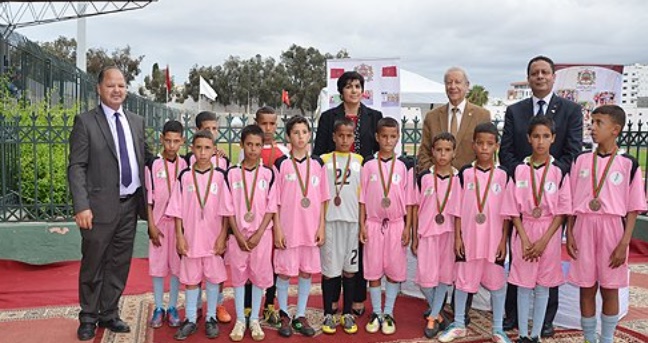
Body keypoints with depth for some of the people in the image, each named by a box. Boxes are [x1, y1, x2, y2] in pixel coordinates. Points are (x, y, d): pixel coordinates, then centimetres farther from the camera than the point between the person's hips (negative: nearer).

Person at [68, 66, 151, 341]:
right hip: (101, 206, -4)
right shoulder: (85, 122, -4)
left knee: (119, 265, 13)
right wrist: (81, 206, -17)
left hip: (130, 205, 5)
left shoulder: (136, 121, 11)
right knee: (93, 265, 7)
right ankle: (88, 318, 24)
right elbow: (76, 167, -8)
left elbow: (144, 159, 15)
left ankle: (109, 315, 27)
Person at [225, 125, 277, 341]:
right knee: (238, 275, 7)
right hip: (238, 235, 0)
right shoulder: (232, 173, -1)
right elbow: (229, 208, -1)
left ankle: (254, 319, 19)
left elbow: (271, 208, -3)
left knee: (259, 276, 6)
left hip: (261, 234, 0)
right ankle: (240, 320, 19)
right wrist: (238, 235, -8)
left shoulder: (268, 174, -1)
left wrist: (258, 234, -10)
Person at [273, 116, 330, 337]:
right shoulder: (281, 164, -3)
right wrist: (277, 229, -8)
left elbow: (322, 199, 7)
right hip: (288, 228, -3)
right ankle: (284, 315, 22)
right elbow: (275, 200, -3)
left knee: (307, 272, 9)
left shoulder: (318, 164, 5)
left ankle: (301, 316, 22)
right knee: (284, 271, 6)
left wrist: (321, 227, 2)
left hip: (311, 229, 3)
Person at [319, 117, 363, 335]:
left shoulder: (360, 161, 8)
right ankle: (328, 315, 15)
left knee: (349, 268, 7)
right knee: (329, 268, 3)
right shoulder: (324, 161, 4)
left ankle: (347, 314, 19)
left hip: (353, 220, 2)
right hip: (329, 220, -1)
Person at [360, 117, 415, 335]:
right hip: (373, 224, 0)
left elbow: (409, 199, 2)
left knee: (395, 270, 4)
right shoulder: (368, 165, 1)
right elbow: (362, 197, 3)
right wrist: (362, 225, -1)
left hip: (396, 224, 0)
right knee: (373, 270, 5)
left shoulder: (405, 166, 0)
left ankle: (388, 314, 18)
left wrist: (408, 227, -2)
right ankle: (376, 313, 19)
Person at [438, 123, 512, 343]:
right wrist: (457, 237, -3)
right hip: (468, 238, 1)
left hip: (494, 239, 0)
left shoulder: (503, 175, -1)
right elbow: (458, 208, 1)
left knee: (497, 281, 8)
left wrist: (504, 240, -3)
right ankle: (458, 325, 25)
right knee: (462, 280, 9)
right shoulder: (465, 173, -1)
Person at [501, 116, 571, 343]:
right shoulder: (519, 169, -1)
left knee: (542, 286, 8)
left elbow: (562, 211, -5)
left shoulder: (559, 170, -5)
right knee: (523, 285, 7)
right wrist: (525, 240, -8)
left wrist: (543, 241, -11)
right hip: (524, 232, 1)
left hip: (549, 234, -1)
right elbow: (514, 210, 0)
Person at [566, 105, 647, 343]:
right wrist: (569, 233, 1)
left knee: (609, 289, 7)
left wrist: (624, 243, -8)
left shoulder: (628, 164, -5)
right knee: (586, 289, 9)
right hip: (583, 228, 2)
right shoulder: (581, 160, 4)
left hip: (612, 229, -2)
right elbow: (571, 202, 7)